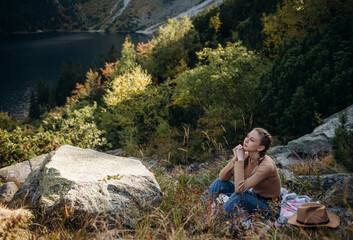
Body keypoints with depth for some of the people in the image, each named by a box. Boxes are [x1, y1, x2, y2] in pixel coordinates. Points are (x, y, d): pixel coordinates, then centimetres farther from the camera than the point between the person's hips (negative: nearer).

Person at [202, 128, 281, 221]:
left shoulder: (267, 166, -31)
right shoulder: (246, 156, -10)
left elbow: (239, 188, -38)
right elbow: (222, 177, -9)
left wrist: (240, 159, -32)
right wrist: (235, 159, -24)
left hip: (270, 208, -7)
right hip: (254, 195, 7)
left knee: (239, 195, -34)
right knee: (220, 182, -7)